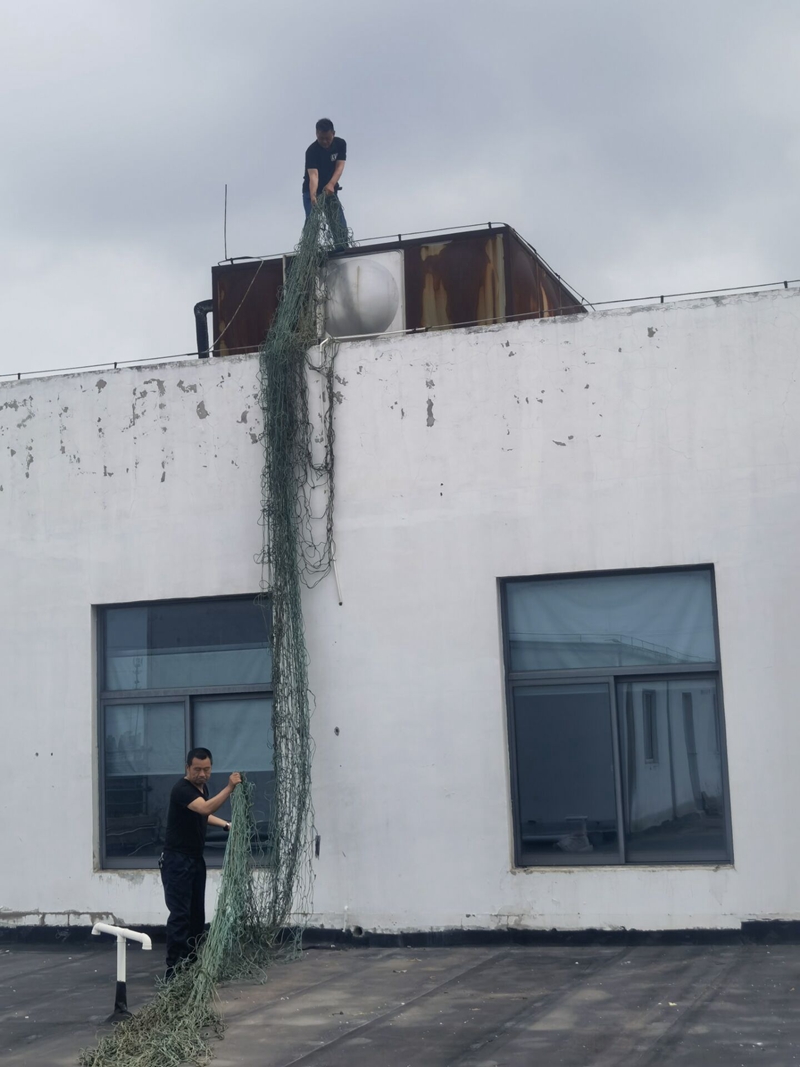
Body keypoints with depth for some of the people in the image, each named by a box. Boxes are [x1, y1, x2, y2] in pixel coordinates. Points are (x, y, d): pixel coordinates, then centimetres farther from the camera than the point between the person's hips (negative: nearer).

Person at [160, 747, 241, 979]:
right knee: (180, 914, -12)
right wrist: (229, 788, -43)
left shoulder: (202, 787, 8)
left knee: (197, 915, 10)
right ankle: (173, 968, -10)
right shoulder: (182, 789, -20)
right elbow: (205, 808, -37)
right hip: (177, 860, -9)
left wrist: (226, 824, 15)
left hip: (196, 859, 9)